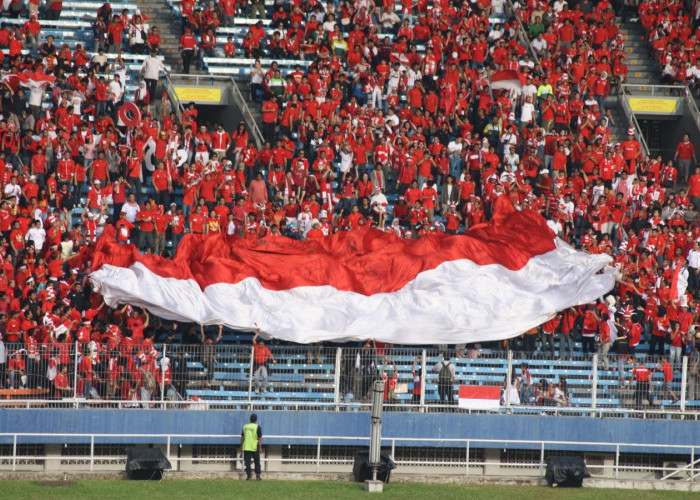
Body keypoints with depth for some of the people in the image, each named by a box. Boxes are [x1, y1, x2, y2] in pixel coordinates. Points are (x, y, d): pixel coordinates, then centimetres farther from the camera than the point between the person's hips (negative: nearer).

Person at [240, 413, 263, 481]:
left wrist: (241, 446, 18)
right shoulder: (257, 427, -7)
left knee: (247, 462, 4)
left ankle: (248, 475, -2)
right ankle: (258, 475, 6)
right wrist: (260, 448, -4)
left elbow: (242, 437, 9)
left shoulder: (245, 426, 4)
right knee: (257, 462, 9)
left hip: (246, 447, 2)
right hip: (255, 447, -2)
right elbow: (260, 439, -9)